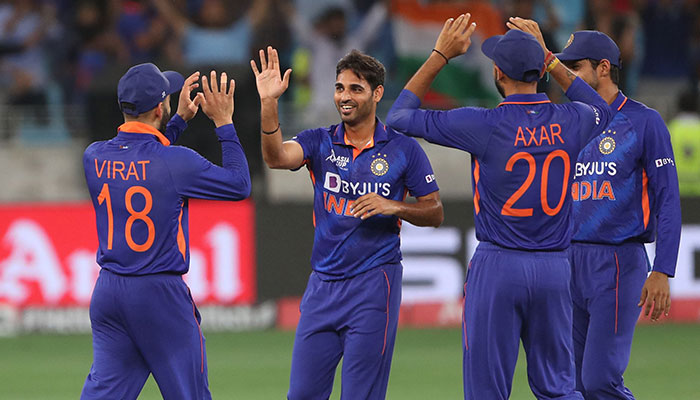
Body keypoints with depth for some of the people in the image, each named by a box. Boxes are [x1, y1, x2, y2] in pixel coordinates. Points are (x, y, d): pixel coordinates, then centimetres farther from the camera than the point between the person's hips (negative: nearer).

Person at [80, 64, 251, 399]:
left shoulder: (94, 158, 1)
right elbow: (240, 184, -3)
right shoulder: (175, 162, -15)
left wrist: (180, 119, 24)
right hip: (160, 295, -5)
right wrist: (223, 123, 3)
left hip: (108, 291, 5)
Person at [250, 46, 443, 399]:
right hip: (323, 285, 3)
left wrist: (392, 207, -14)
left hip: (373, 286, -3)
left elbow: (434, 213, 5)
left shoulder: (404, 149, 0)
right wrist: (269, 103, -30)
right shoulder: (319, 142, 5)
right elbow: (276, 157, -16)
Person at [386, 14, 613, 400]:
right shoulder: (570, 122, 0)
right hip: (554, 268, 4)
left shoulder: (484, 125, -13)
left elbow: (399, 116, -2)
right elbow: (600, 109, 27)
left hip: (497, 267, -4)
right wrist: (549, 58, 25)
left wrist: (440, 55, 5)